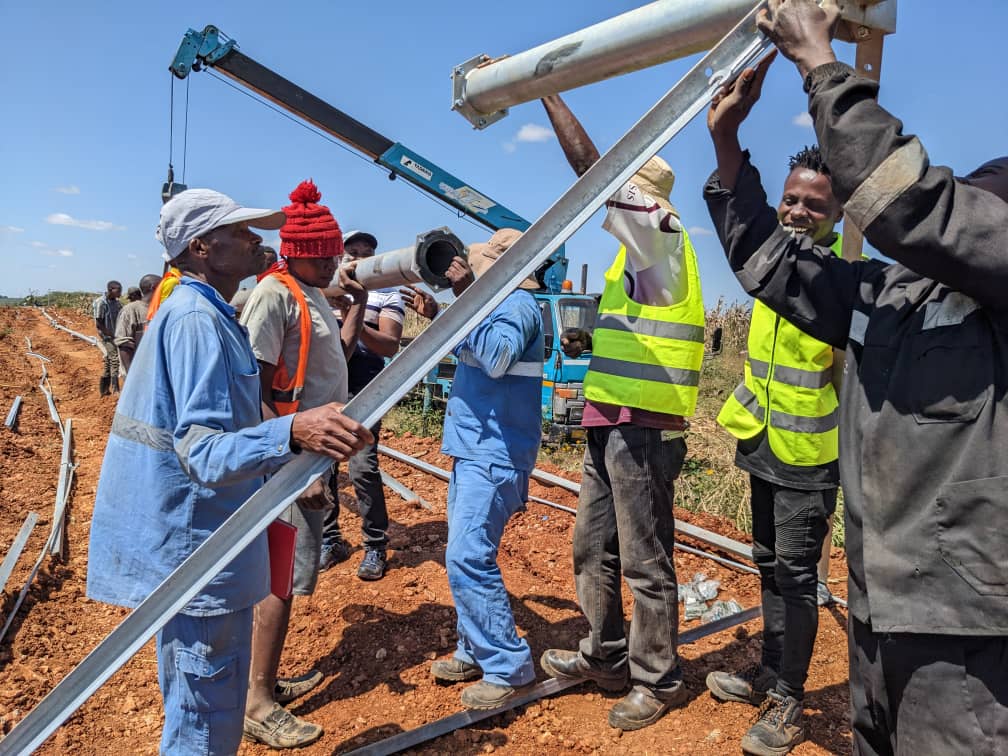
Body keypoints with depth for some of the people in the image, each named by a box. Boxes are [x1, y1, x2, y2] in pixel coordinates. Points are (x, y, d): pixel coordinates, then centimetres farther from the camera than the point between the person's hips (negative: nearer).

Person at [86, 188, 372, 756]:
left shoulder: (204, 315, 12)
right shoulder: (198, 322, -21)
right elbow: (203, 452, -30)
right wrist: (291, 433, -46)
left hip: (194, 544, 10)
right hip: (196, 550, -10)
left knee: (197, 701, 25)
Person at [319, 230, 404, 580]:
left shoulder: (387, 295, 4)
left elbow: (391, 346, -7)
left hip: (363, 392, -4)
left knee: (362, 468, -11)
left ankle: (376, 546, 3)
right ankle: (330, 539, 21)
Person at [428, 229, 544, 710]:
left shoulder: (518, 304, -13)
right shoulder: (500, 303, 17)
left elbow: (497, 357, -30)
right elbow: (468, 352, 28)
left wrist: (465, 295, -26)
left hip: (493, 455, -11)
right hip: (476, 452, 11)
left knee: (469, 560, -14)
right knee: (466, 557, 15)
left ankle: (508, 667, -2)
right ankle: (475, 652, 27)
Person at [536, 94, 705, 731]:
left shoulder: (663, 238, -9)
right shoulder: (639, 256, 19)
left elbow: (591, 167, -17)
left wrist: (546, 90, -9)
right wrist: (592, 343, 8)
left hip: (643, 429, -10)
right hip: (612, 423, 10)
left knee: (645, 563, 1)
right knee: (594, 549, 16)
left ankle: (658, 680, 18)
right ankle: (605, 656, 32)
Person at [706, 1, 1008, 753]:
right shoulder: (883, 293, 9)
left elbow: (911, 202, -25)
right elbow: (770, 261, 13)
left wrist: (819, 63, -17)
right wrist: (726, 139, 6)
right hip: (877, 604, 7)